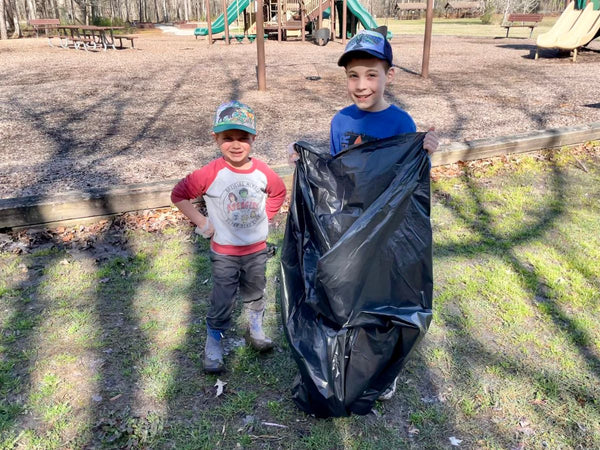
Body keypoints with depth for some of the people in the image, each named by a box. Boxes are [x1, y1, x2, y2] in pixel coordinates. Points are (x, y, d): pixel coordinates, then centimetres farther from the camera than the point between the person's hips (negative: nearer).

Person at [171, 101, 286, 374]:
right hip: (224, 252, -3)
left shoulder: (263, 172, -9)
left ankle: (255, 330, 46)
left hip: (257, 248, 3)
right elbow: (179, 195, -11)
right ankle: (214, 346, 26)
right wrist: (202, 222, -12)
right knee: (222, 302, 6)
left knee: (255, 294, 22)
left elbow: (279, 192, 12)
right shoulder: (210, 174, -19)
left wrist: (265, 217, 3)